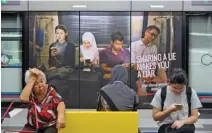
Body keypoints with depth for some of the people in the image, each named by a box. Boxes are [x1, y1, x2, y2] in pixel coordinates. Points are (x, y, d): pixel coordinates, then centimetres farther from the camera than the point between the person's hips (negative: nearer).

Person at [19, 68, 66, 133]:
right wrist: (32, 79, -26)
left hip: (50, 126, -1)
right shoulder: (30, 93, -7)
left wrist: (61, 116, -40)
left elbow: (60, 103, -18)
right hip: (33, 126, 1)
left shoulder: (50, 91, -7)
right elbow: (22, 98, -30)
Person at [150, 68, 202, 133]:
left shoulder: (191, 92, 1)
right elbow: (155, 116, 3)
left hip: (185, 125, 1)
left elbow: (194, 117, 1)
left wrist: (182, 122, -19)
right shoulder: (161, 93, -2)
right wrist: (169, 110, -14)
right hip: (166, 126, -1)